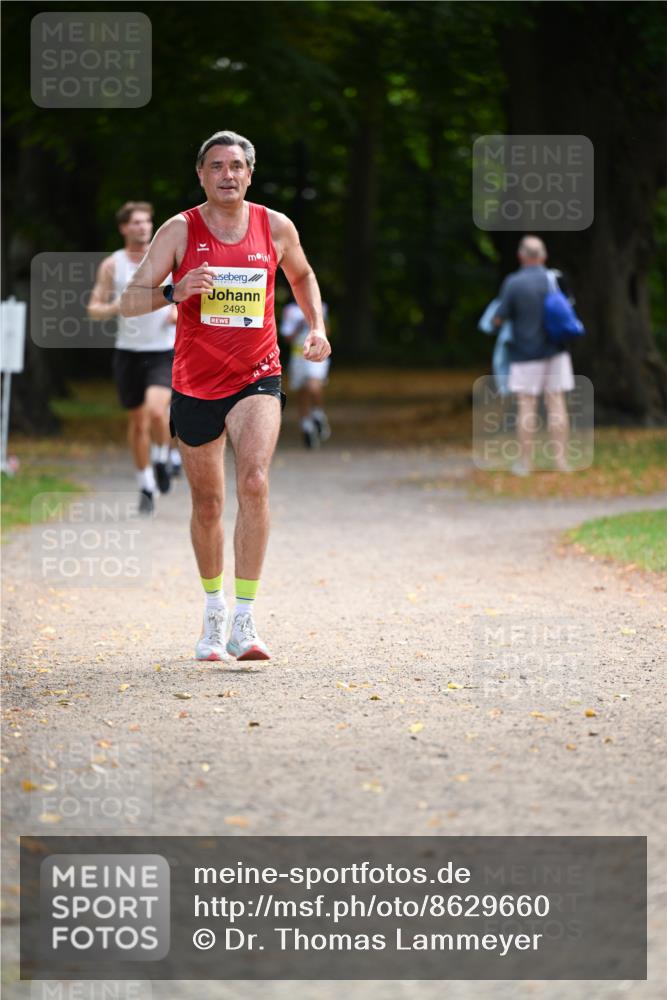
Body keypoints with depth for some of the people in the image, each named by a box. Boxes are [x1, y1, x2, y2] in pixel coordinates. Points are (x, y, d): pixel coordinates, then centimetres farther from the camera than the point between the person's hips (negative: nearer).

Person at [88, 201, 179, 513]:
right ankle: (146, 486, 22)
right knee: (138, 421, 6)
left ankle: (163, 457, 7)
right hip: (128, 352, 1)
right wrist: (115, 307, -18)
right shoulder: (111, 265, 1)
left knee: (156, 410, -23)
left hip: (164, 351, -1)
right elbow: (93, 309, 3)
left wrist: (181, 310, -8)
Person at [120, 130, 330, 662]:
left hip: (257, 378, 0)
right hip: (195, 384, 0)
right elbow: (128, 301, -9)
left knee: (254, 482, -23)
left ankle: (245, 621, -21)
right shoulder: (180, 230, -5)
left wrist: (317, 327, 8)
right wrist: (175, 291, -27)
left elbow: (302, 275, 23)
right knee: (207, 505, 11)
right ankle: (214, 608, 35)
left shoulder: (276, 227, 1)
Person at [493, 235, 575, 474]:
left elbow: (498, 320, -9)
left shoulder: (513, 283, -12)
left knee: (526, 406, 1)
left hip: (526, 354, -3)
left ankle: (525, 461, 3)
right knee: (556, 404, 4)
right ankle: (561, 459, 3)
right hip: (555, 352, 3)